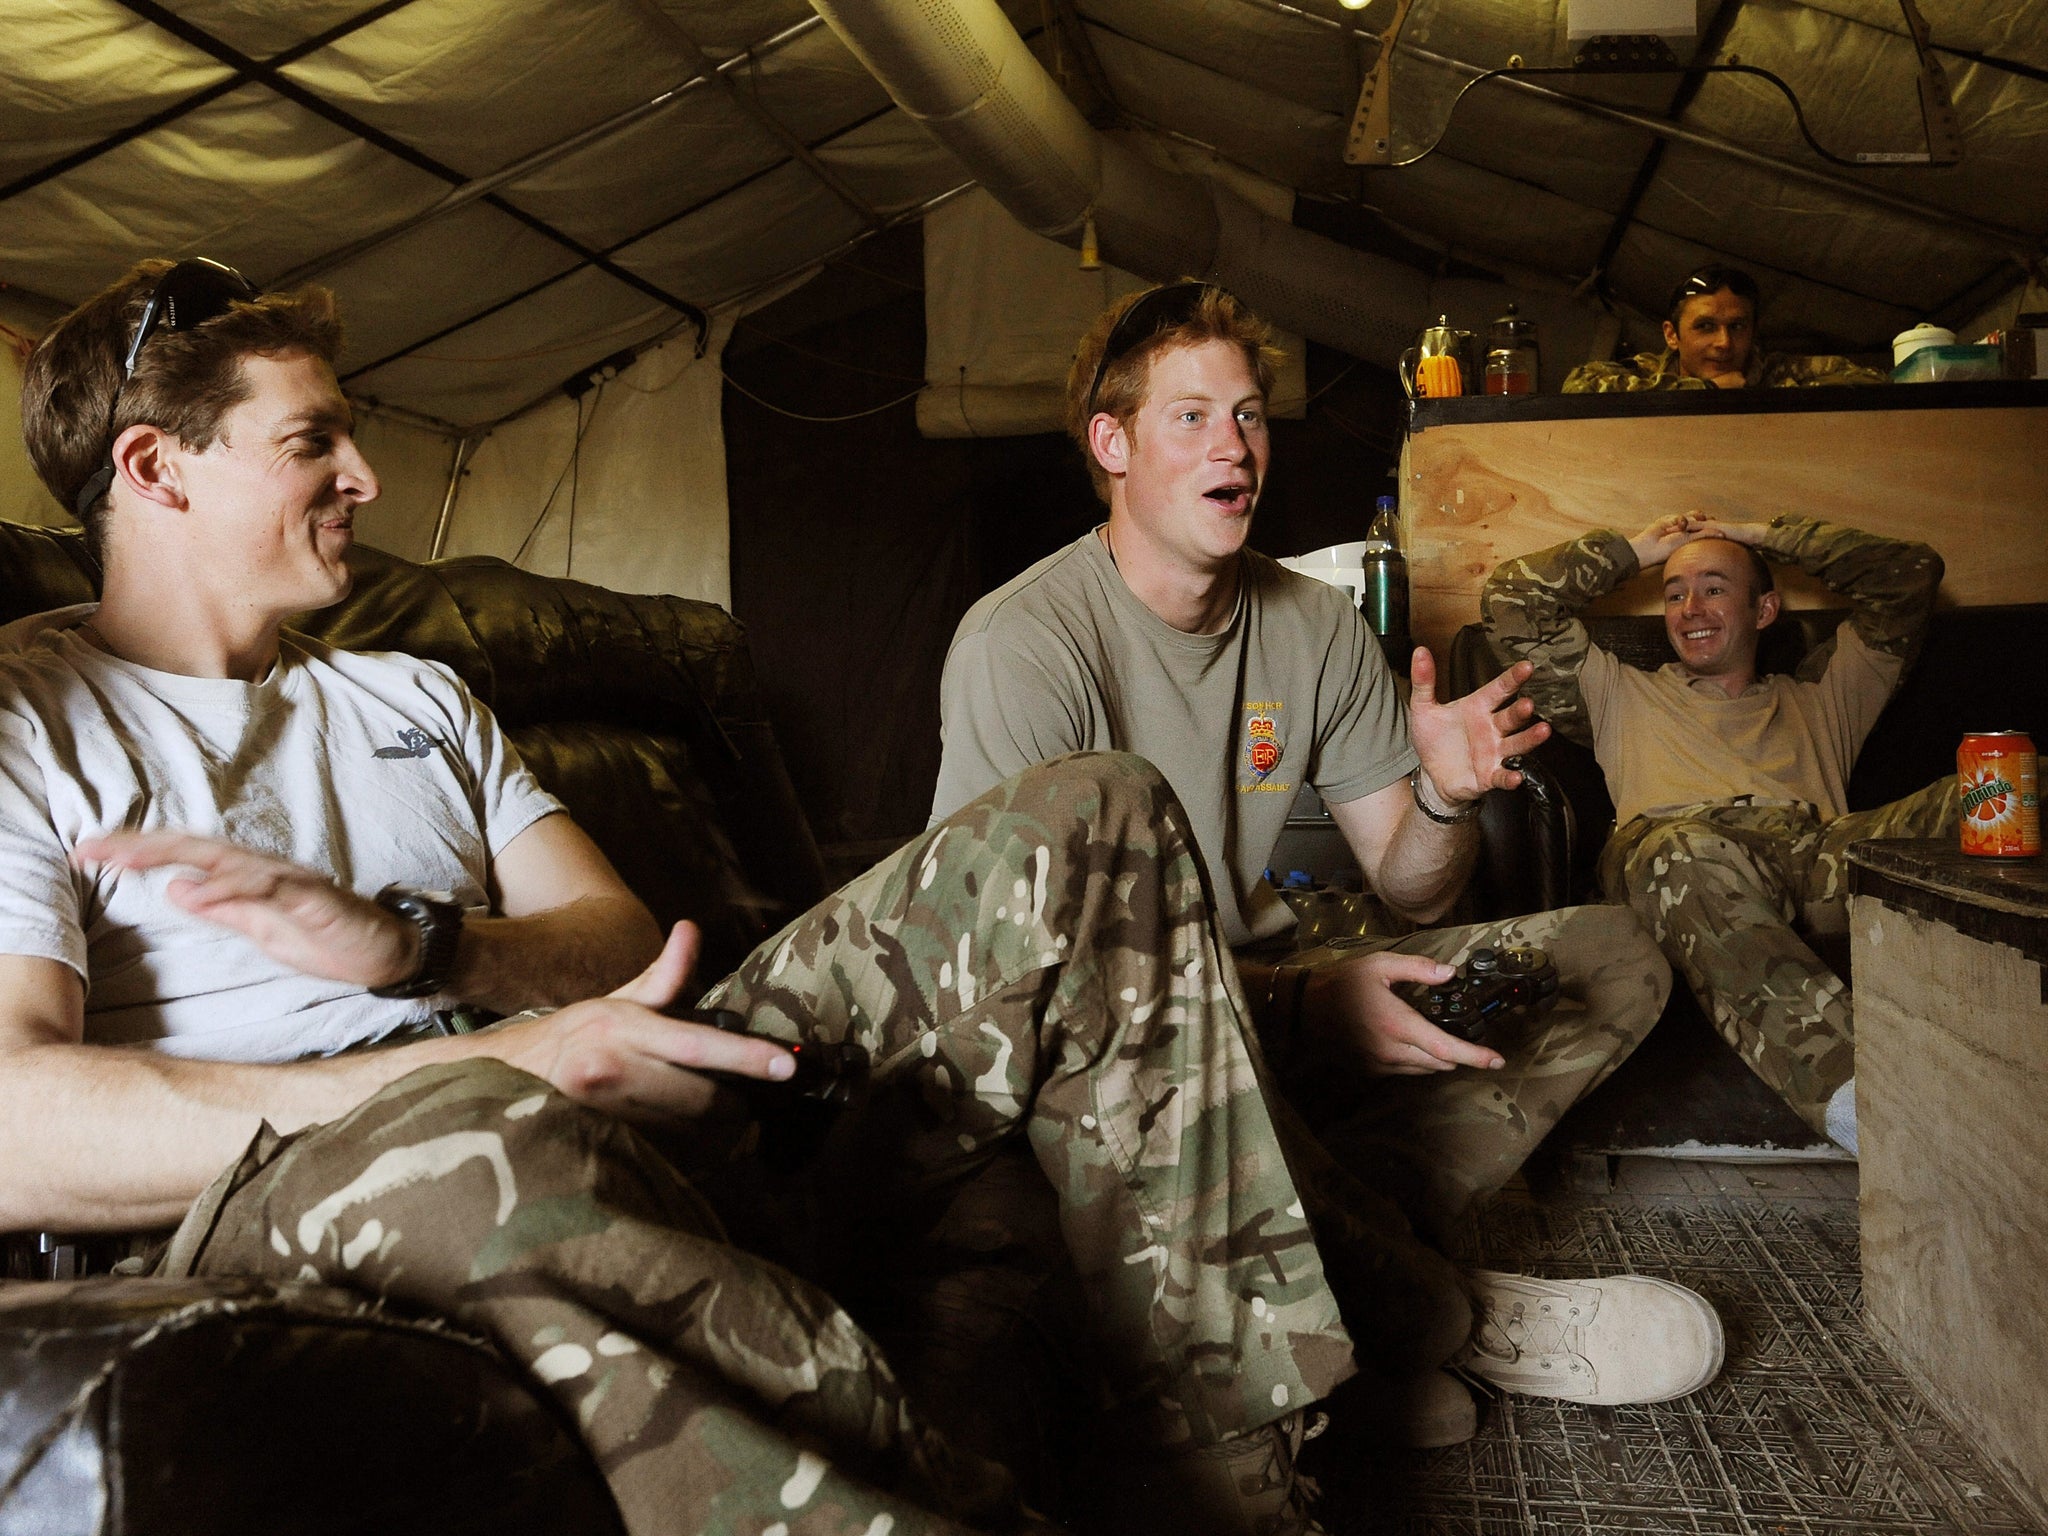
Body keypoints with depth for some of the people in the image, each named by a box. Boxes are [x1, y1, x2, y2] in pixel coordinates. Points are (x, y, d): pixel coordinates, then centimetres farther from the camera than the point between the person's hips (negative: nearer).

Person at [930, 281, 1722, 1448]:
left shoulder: (1315, 627, 3)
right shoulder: (1022, 648, -17)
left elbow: (1408, 883, 6)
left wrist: (1446, 799, -18)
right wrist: (1300, 1008, -31)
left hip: (1262, 986, 6)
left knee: (1614, 956, -4)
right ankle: (1410, 1288, -13)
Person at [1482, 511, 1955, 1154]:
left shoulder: (1819, 697, 40)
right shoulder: (1624, 696, 37)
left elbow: (1913, 571, 40)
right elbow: (1511, 598, 30)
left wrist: (1766, 535, 42)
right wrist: (1639, 548, 38)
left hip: (1821, 849, 3)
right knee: (1685, 853, -43)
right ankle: (1851, 1096, -59)